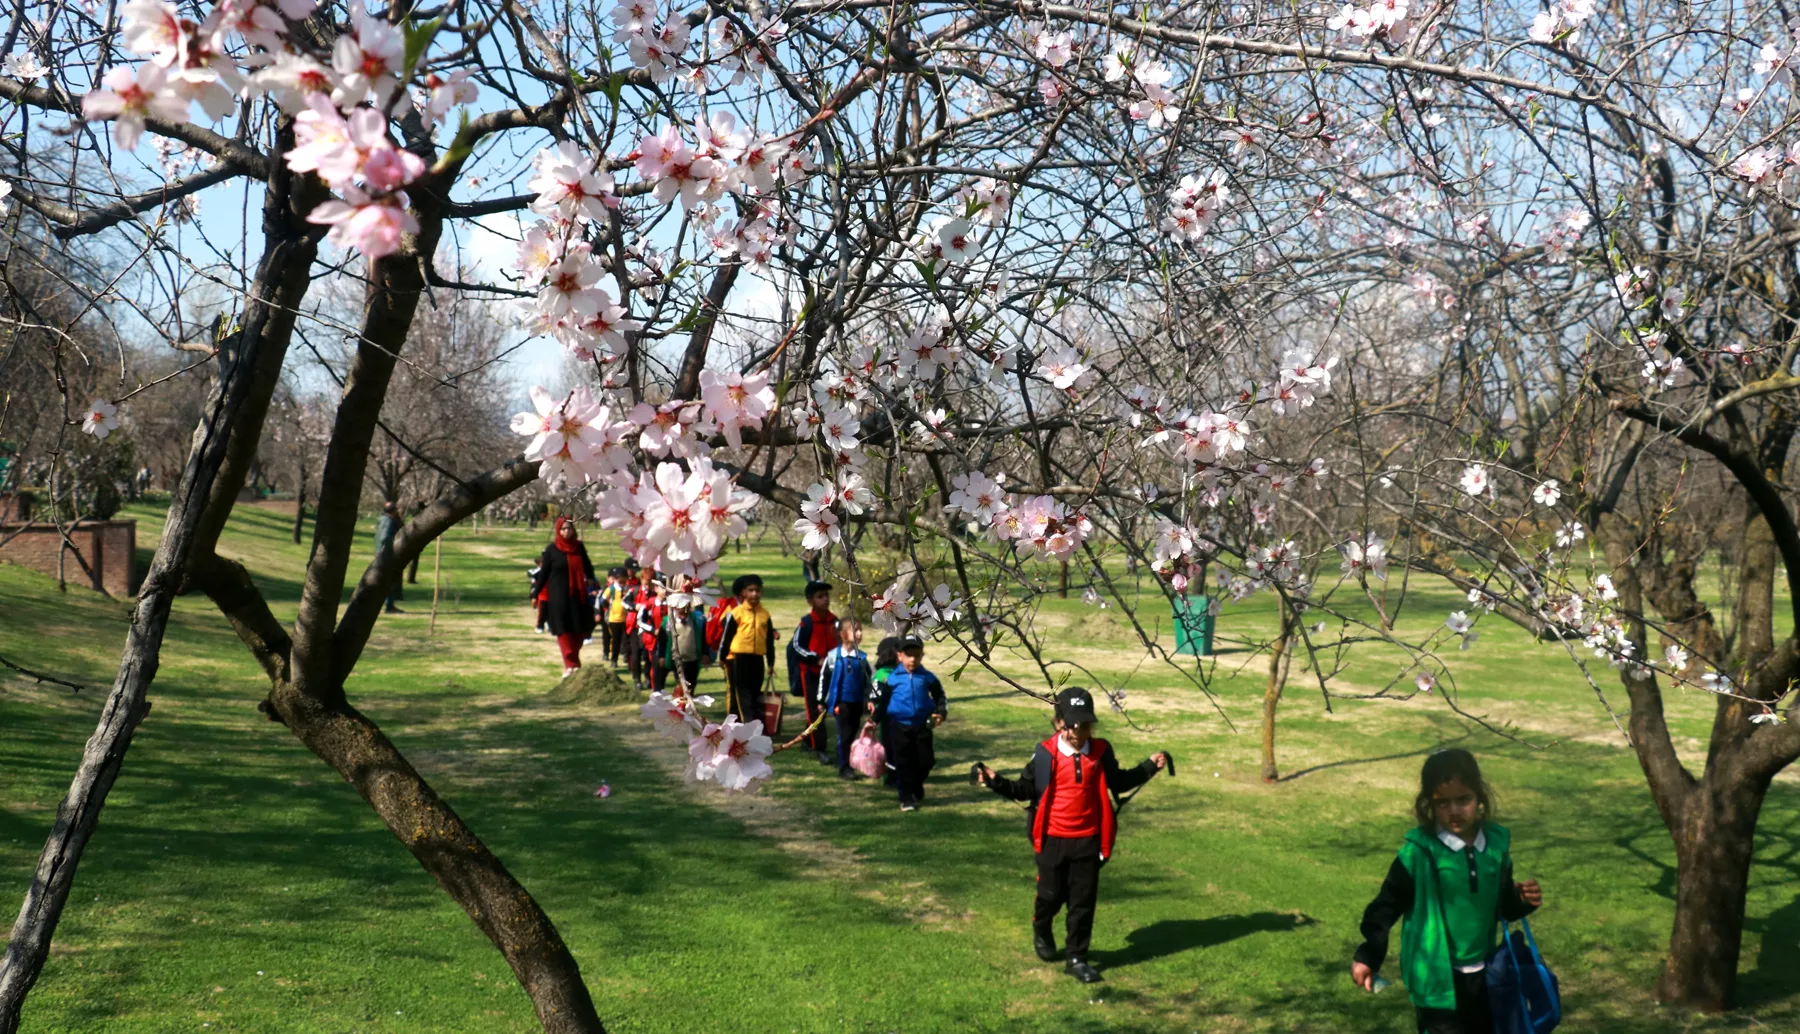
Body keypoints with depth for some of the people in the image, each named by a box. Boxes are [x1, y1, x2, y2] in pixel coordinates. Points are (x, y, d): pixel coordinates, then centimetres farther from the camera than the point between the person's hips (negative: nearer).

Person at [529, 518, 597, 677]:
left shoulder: (579, 547, 5)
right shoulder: (551, 549, -4)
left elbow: (587, 565, 20)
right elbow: (543, 573, 0)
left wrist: (590, 578, 5)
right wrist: (536, 594, 0)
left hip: (578, 595, 4)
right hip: (558, 597, -3)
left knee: (580, 630, 4)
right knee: (564, 630, -4)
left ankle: (570, 663, 19)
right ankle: (571, 664, -4)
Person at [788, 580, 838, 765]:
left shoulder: (834, 620, 0)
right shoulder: (806, 622, -15)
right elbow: (795, 646, -13)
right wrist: (817, 659, -20)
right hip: (809, 672, -6)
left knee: (822, 708, 15)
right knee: (815, 710, -5)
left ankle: (809, 740, 33)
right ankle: (820, 749, -5)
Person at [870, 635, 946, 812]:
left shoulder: (928, 678, 2)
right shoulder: (892, 679, -1)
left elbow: (940, 697, 11)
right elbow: (881, 700, 7)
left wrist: (941, 713, -6)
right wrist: (874, 721, 5)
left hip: (922, 726, 1)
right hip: (899, 726, -1)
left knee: (926, 760, 3)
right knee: (903, 762, 2)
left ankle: (916, 785, 30)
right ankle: (906, 797, 10)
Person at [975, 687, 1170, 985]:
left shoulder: (1101, 752, -1)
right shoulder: (1046, 754, -10)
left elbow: (1119, 782, 15)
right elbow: (1026, 789, -4)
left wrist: (1149, 766, 8)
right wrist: (996, 782, -18)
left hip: (1089, 840, 2)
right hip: (1053, 840, -2)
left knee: (1083, 901, 6)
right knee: (1051, 894, 9)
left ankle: (1077, 958, 17)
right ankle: (1041, 932, 41)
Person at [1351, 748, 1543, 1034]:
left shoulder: (1496, 844, -2)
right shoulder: (1419, 852, -16)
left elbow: (1503, 904, 11)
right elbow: (1388, 903, -11)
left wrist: (1523, 901, -10)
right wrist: (1368, 955, -17)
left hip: (1482, 974, 5)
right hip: (1438, 977, -5)